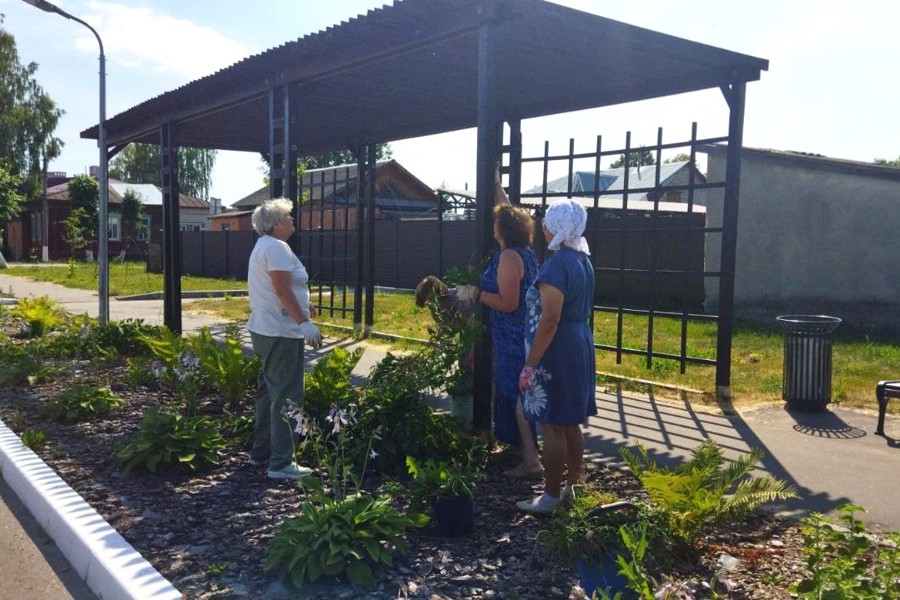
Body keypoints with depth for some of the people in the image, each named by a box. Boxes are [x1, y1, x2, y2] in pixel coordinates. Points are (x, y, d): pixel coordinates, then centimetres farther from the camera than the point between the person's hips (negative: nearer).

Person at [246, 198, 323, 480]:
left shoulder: (263, 246, 18)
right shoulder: (276, 247, -15)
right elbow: (283, 290, -23)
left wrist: (303, 305, 26)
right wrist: (305, 322, -24)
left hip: (265, 330, 11)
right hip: (281, 332, -11)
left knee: (269, 391, 19)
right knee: (286, 396, -7)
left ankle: (261, 452, 28)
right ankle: (281, 463, -3)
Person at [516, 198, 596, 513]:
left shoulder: (556, 265, -20)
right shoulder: (582, 260, 10)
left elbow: (549, 319, -24)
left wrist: (530, 364, -20)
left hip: (557, 352, -10)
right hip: (580, 346, 10)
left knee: (553, 426, -1)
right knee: (570, 423, 17)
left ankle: (551, 497, 8)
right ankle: (574, 487, 27)